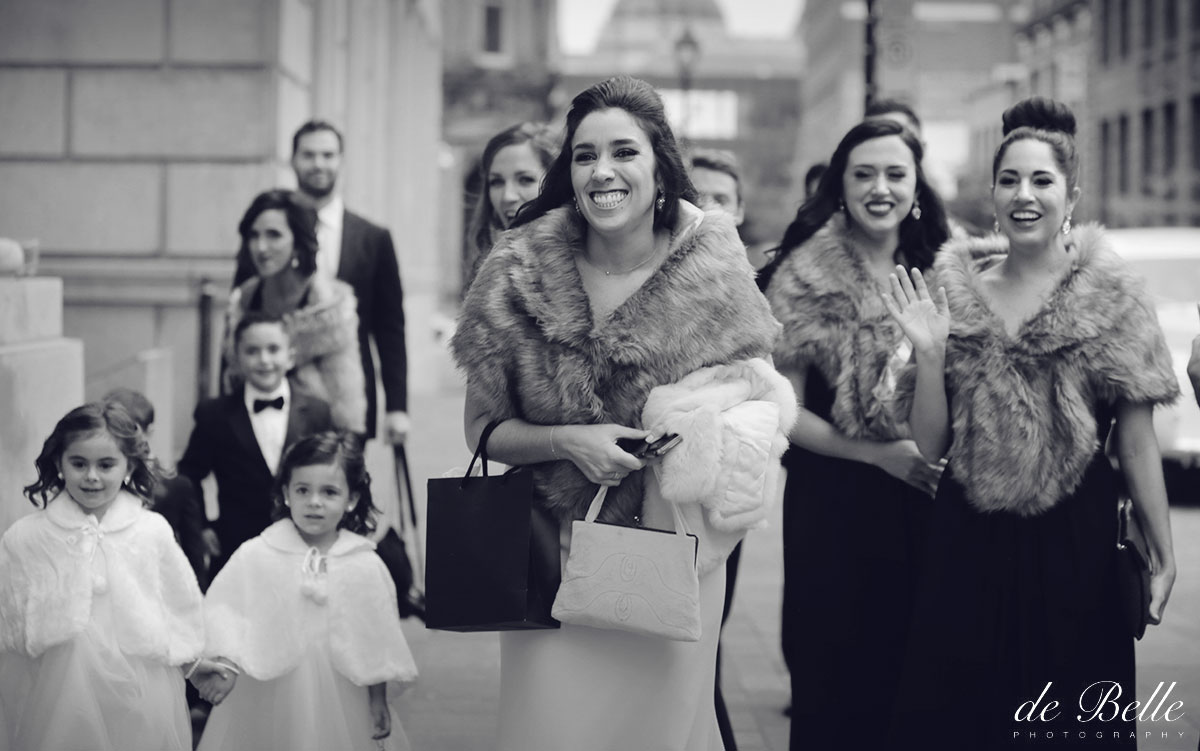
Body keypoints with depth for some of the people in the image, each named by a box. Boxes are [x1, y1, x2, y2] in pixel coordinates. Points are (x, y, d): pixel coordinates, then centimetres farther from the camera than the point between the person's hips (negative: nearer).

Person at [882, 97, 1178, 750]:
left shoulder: (1111, 294, -4)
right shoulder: (955, 287, 3)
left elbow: (1137, 438, -3)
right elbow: (931, 444, 4)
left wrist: (1162, 554, -5)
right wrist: (930, 352, -11)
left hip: (1076, 542, -2)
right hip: (967, 546, 2)